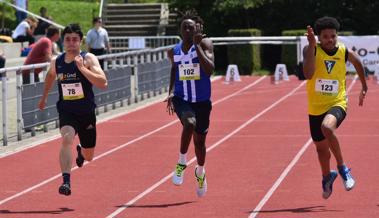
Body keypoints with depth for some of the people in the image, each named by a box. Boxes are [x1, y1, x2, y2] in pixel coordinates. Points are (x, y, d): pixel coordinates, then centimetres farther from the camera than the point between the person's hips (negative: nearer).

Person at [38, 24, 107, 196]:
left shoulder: (88, 59, -13)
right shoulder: (56, 62, -2)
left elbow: (103, 83, -27)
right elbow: (50, 75, 23)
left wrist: (82, 68, -32)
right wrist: (44, 97, 31)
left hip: (86, 112, 0)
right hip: (66, 112, 0)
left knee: (88, 157, 16)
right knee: (66, 138, -32)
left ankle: (80, 152, 55)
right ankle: (66, 181, -34)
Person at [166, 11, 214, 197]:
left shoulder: (204, 44, -9)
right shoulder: (174, 51, 1)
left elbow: (209, 69, -24)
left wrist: (197, 45, -26)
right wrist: (171, 92, 6)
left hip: (202, 101, 0)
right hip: (181, 98, 1)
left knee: (199, 139, 13)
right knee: (189, 122, -32)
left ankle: (200, 172, 43)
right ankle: (181, 162, -14)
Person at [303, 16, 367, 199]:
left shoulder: (345, 53, -6)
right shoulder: (311, 50, -12)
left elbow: (358, 63, 18)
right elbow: (308, 74, -30)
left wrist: (364, 87, 26)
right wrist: (311, 46, -36)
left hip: (337, 104, -2)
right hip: (316, 107, 2)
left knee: (327, 127, -35)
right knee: (321, 148, 16)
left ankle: (342, 168, -18)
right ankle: (327, 177, 48)